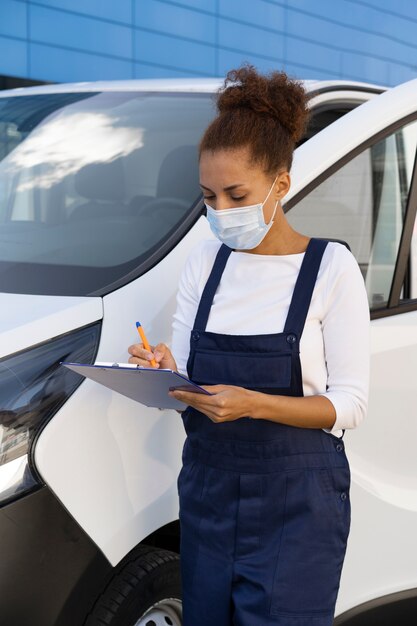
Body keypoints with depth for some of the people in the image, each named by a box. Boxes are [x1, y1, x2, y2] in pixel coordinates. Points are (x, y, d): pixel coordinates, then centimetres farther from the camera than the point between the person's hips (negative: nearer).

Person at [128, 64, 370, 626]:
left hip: (295, 501, -4)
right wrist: (162, 371, -13)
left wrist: (253, 404, -24)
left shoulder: (331, 268, -8)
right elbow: (184, 377, 10)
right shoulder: (206, 260, 6)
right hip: (208, 489, 5)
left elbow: (349, 405, -11)